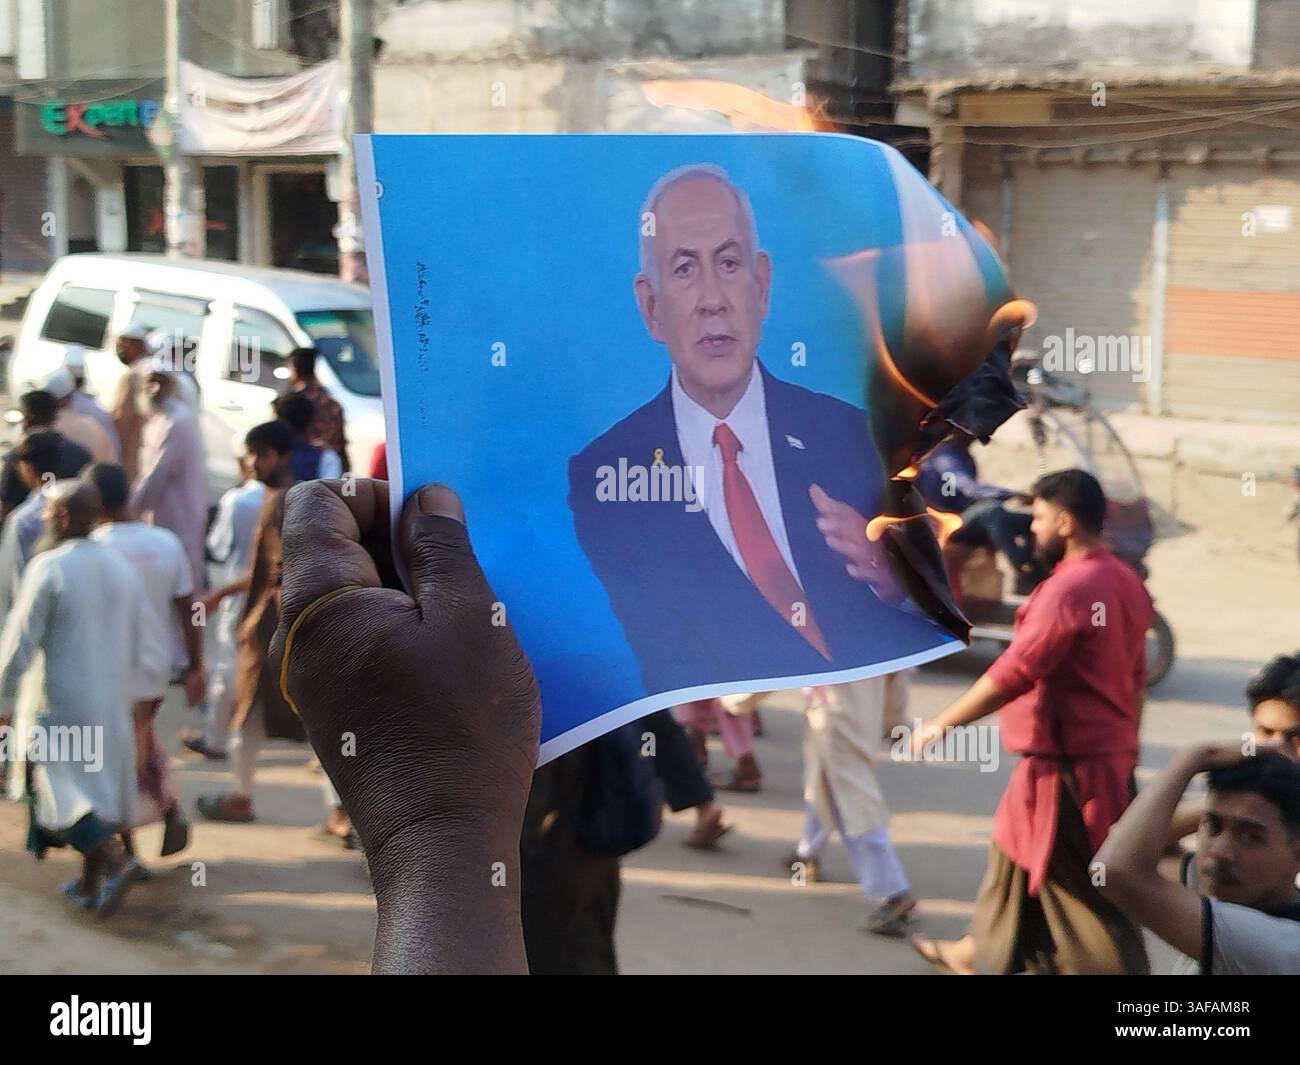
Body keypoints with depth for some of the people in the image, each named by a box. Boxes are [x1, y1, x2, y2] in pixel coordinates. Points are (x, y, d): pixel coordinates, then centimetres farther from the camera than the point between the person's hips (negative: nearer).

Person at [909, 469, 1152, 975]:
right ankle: (979, 950, 45)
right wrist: (1126, 751, 24)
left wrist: (941, 724, -16)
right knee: (1015, 851, 26)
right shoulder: (1124, 581, 7)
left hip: (1066, 769, -10)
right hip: (1106, 757, 10)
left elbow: (1012, 675, -25)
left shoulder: (1069, 589, -22)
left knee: (1078, 888, 0)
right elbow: (1135, 678, 15)